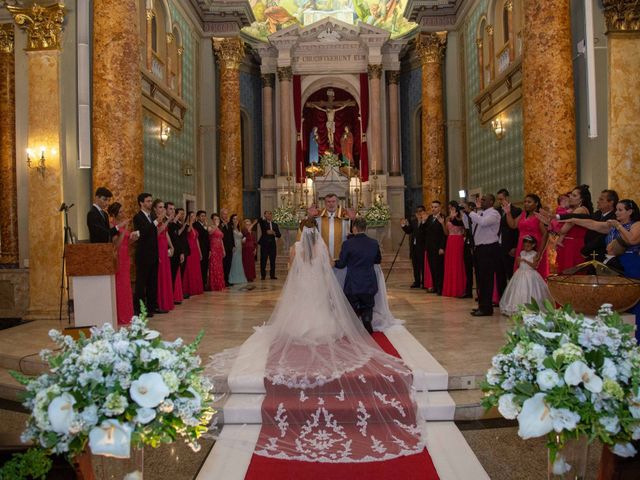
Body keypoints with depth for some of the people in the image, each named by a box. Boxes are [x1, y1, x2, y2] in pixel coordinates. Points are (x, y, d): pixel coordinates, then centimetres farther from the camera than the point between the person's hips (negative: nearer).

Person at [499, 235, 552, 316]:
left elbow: (534, 266, -16)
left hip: (530, 275, -5)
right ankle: (519, 308, 11)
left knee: (529, 292, -5)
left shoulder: (534, 254, -6)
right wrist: (518, 261, -11)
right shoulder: (522, 253, 9)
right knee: (519, 292, 5)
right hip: (521, 274, 5)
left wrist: (525, 260, -22)